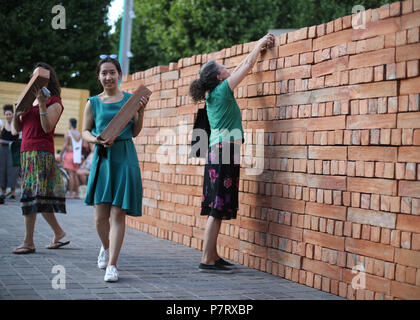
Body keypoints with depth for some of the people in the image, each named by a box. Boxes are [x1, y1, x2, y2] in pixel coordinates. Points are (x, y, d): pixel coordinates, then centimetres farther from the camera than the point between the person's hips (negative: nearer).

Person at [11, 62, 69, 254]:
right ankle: (59, 234, 20)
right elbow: (17, 128, 17)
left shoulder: (54, 101, -1)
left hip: (41, 152, -8)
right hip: (27, 151, 8)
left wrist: (42, 103, -19)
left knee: (31, 195, -11)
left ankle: (28, 242, -8)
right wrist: (17, 109, 1)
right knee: (41, 197, 9)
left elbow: (47, 128, -15)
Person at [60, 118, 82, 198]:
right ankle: (76, 193, 11)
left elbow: (65, 145, -13)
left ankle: (71, 194, -10)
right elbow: (81, 146, 12)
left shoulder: (67, 133, -8)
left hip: (69, 154, -7)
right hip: (77, 155, 7)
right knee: (75, 174, 12)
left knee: (71, 174, -9)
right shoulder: (79, 134, 12)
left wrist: (61, 155, -6)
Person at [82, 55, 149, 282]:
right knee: (100, 216, 2)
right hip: (102, 158, 1)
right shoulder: (93, 103, 8)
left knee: (118, 214, -6)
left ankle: (112, 264, -3)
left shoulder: (130, 99, 6)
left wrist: (141, 111, -6)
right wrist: (97, 140, -12)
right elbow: (85, 132, 8)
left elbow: (135, 132, 8)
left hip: (125, 159, -1)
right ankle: (106, 247, 34)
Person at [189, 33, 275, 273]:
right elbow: (247, 66, 1)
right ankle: (207, 260, -7)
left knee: (217, 209, 11)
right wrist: (261, 42, 14)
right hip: (225, 153, -9)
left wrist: (257, 50, 36)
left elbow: (241, 69, 29)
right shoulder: (222, 90, -7)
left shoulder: (212, 95, 15)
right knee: (218, 209, -8)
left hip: (216, 152, 9)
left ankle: (213, 256, 16)